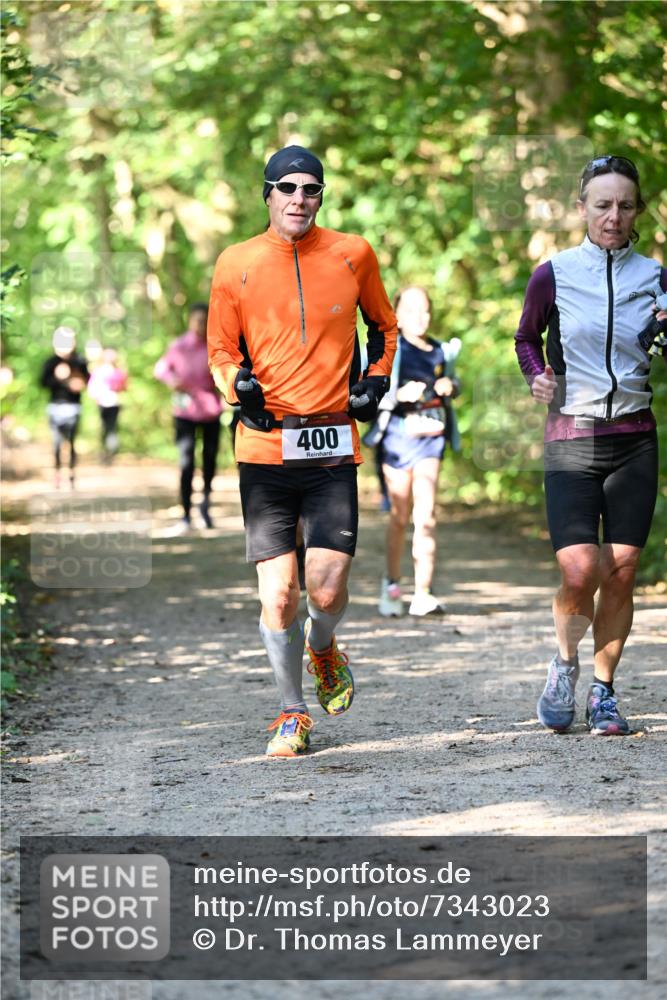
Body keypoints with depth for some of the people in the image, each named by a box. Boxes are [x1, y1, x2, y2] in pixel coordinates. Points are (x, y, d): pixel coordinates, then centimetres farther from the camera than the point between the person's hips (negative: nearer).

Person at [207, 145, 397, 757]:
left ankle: (323, 649, 27)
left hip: (333, 448, 0)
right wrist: (239, 383, -8)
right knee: (278, 596, -3)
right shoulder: (236, 264, 4)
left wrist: (376, 379, 6)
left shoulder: (353, 254, 6)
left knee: (328, 589, -9)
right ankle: (292, 713, 17)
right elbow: (220, 350, 13)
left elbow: (384, 325, 23)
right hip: (265, 447, 0)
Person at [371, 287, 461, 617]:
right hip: (398, 433, -3)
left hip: (430, 435, 3)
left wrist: (450, 387, 5)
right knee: (399, 516, 5)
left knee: (426, 513, -8)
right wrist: (399, 394, -26)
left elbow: (451, 381, 28)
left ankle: (422, 594, -9)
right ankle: (391, 583, 27)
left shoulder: (440, 351, 11)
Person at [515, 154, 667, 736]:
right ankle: (565, 662, 15)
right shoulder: (554, 275, 0)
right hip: (571, 441, -2)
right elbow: (527, 337, 17)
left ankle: (603, 691, 15)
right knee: (580, 572, -13)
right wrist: (537, 376, -2)